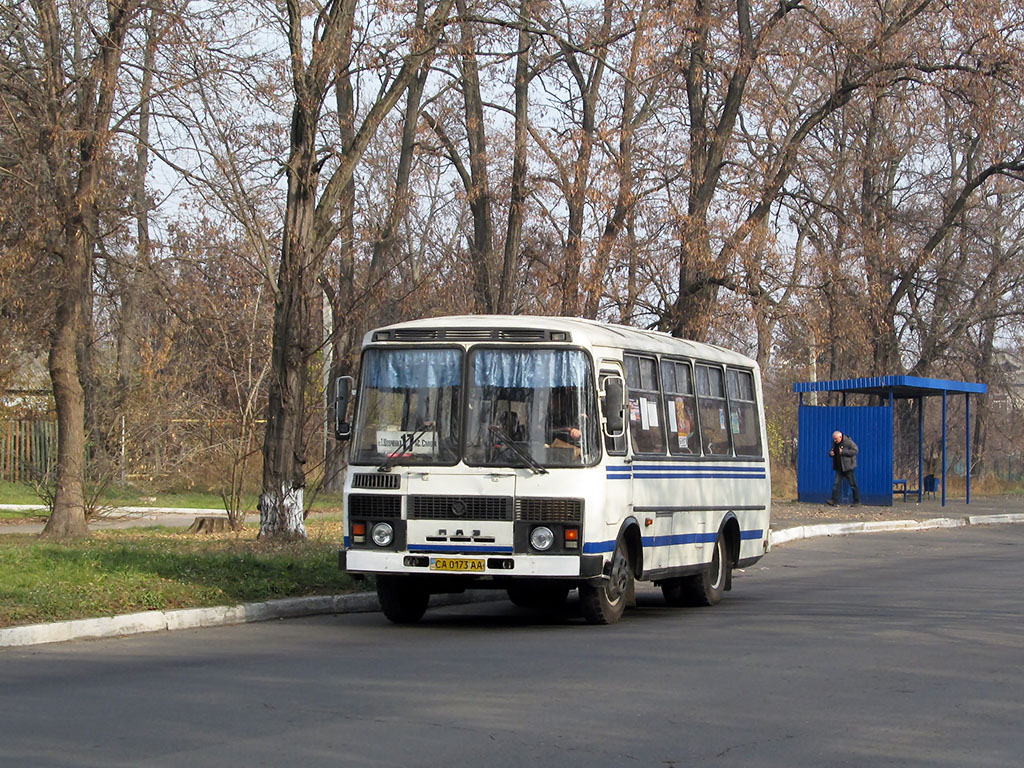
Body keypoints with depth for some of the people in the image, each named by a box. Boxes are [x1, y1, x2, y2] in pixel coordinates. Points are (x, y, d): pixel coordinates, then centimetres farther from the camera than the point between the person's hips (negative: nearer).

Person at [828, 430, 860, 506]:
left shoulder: (848, 442, -13)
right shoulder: (835, 443, 10)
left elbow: (855, 450, -18)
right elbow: (832, 451, 24)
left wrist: (843, 452, -22)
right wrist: (831, 453, -2)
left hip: (848, 467, -7)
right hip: (839, 467, 7)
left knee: (852, 484, 0)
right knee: (837, 483, -1)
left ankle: (857, 501, 10)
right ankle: (834, 500, -3)